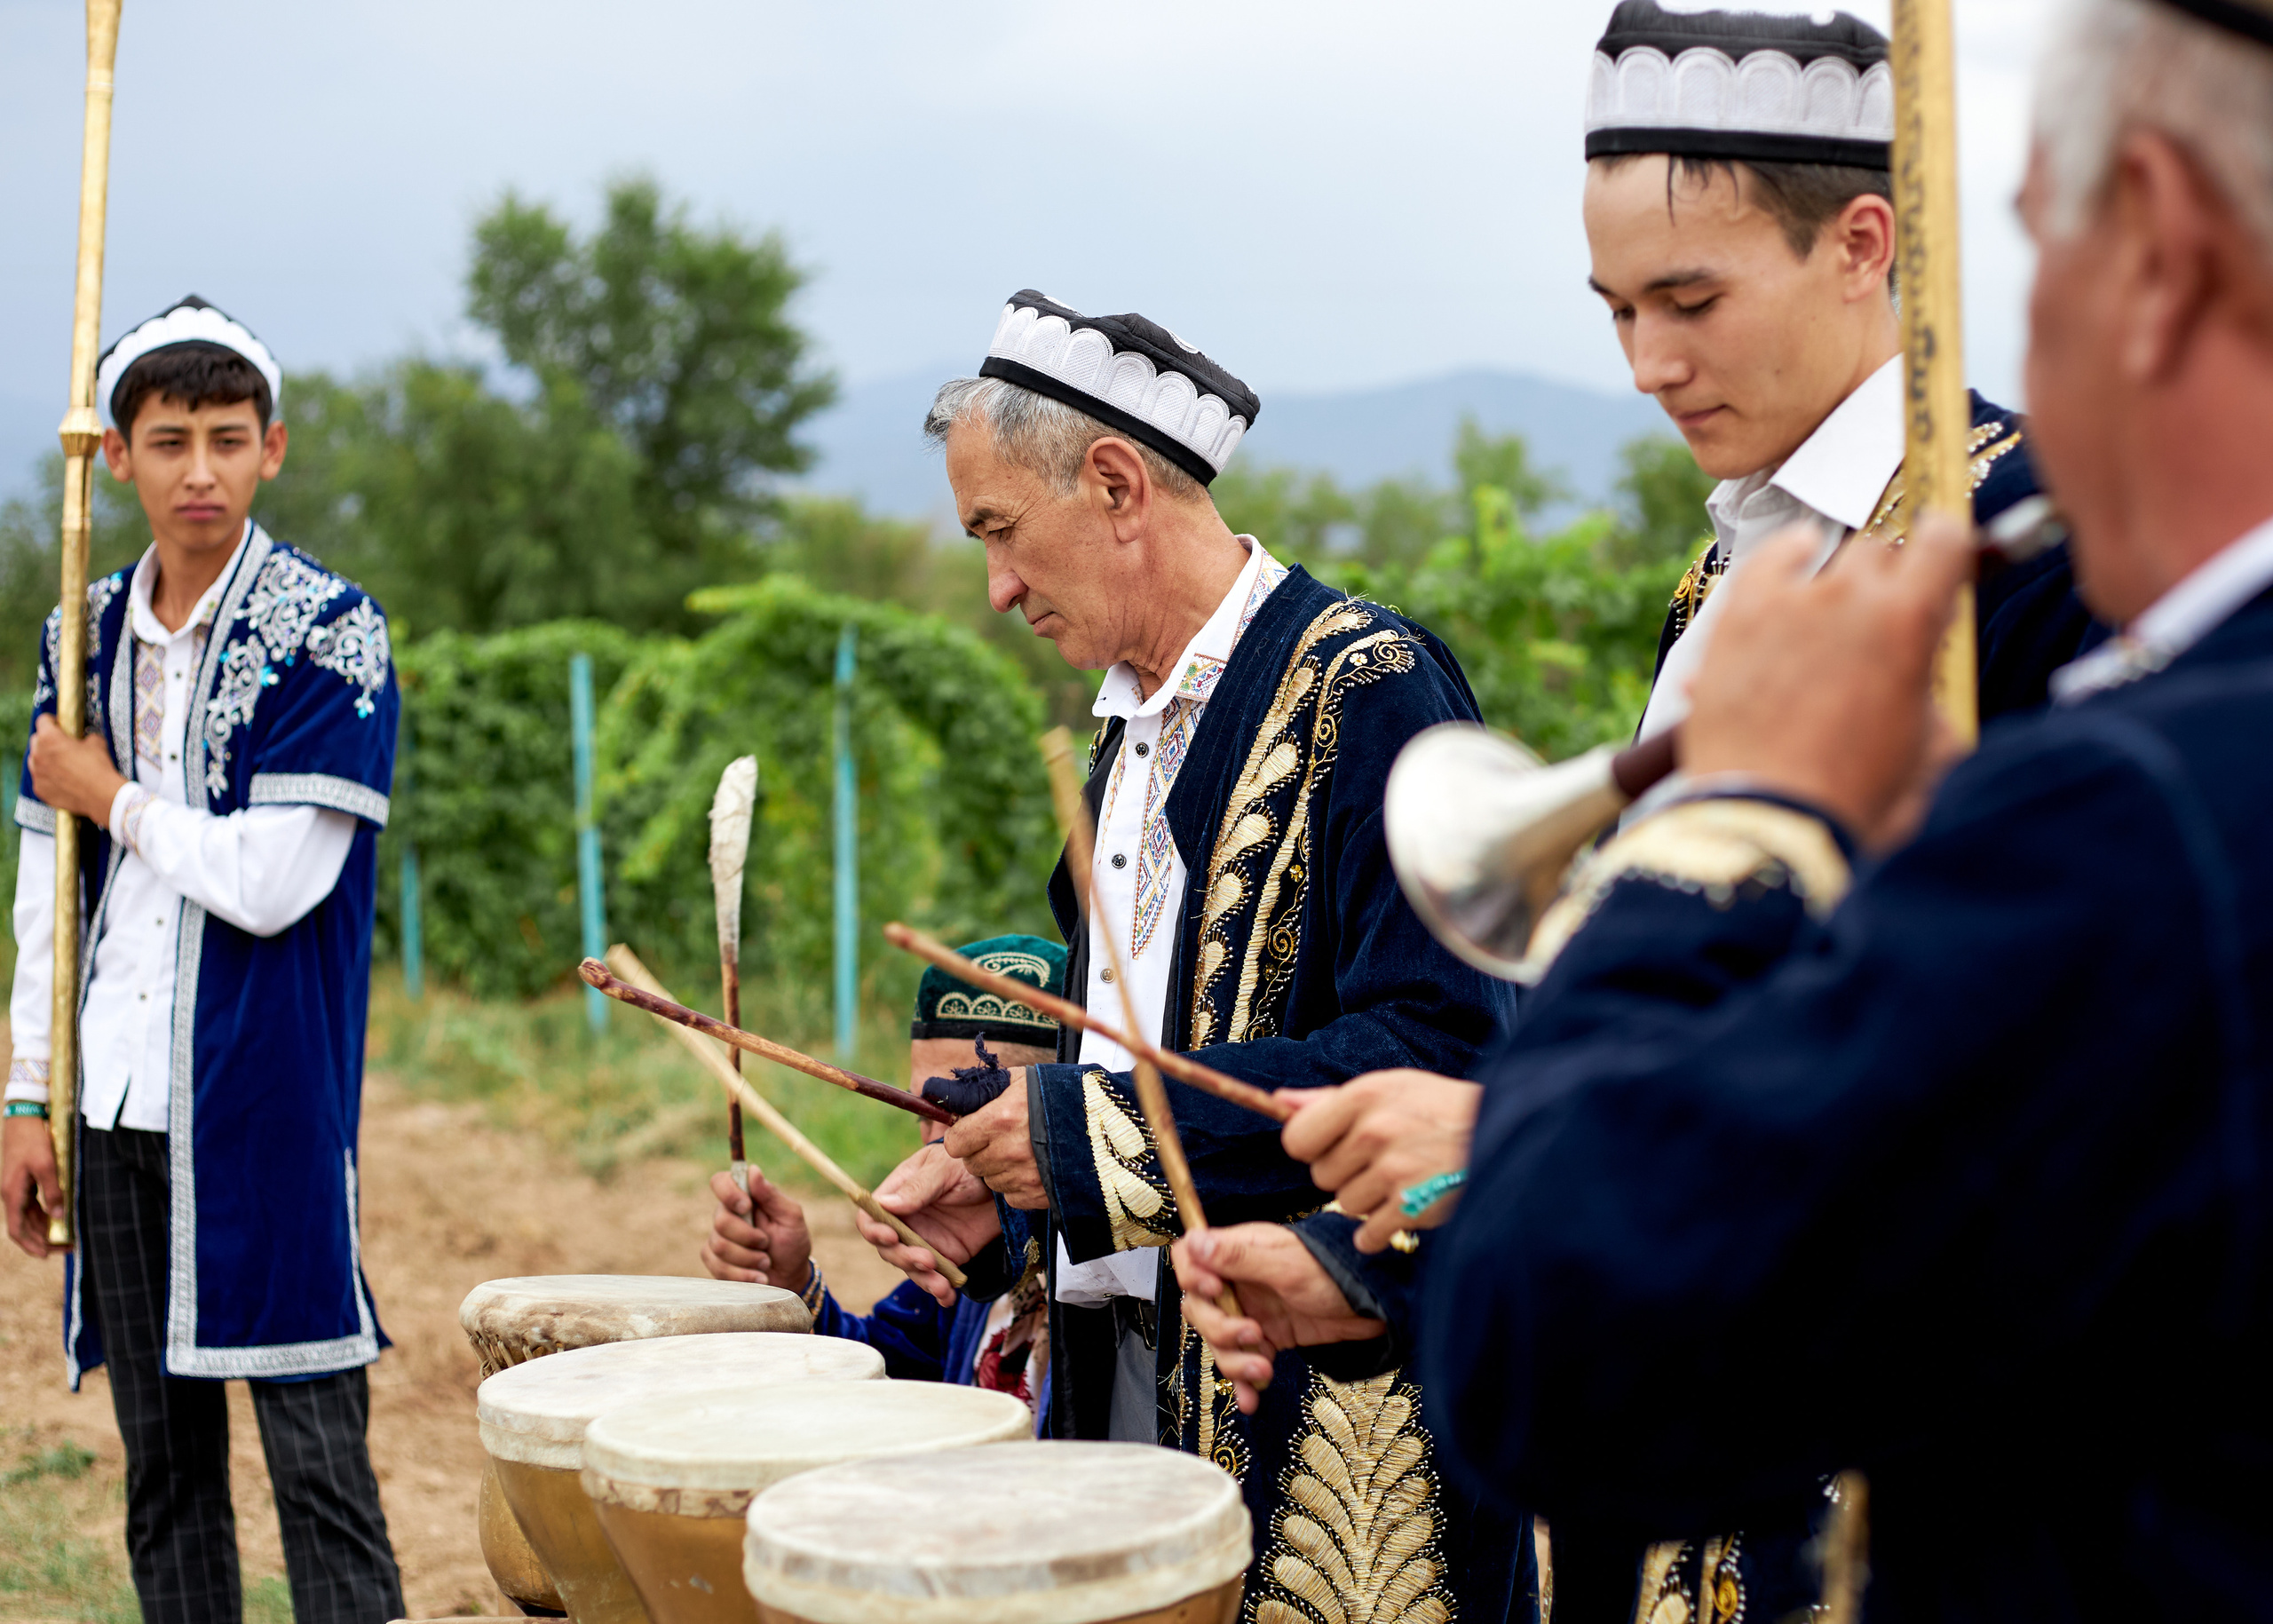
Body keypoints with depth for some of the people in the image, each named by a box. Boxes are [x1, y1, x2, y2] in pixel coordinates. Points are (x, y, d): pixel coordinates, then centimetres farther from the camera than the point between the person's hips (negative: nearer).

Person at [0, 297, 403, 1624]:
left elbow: (272, 881, -16)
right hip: (115, 1103, 6)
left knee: (315, 1442, -2)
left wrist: (115, 800, -3)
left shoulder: (327, 633, -7)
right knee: (161, 1443, 12)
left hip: (265, 1097, -5)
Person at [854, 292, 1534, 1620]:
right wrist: (1014, 1194, 6)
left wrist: (1098, 1131, -18)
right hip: (1132, 1372, 8)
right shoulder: (1134, 728, 15)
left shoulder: (1366, 688, -12)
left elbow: (1440, 1049, -21)